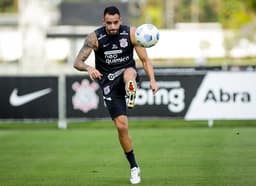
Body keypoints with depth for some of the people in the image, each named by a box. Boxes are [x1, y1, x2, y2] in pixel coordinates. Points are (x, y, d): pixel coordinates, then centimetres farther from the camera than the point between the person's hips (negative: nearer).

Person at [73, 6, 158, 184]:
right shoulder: (95, 37, -11)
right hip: (108, 81, -1)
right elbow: (77, 62, -12)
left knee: (129, 72, -39)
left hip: (126, 73, 1)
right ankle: (134, 167, 6)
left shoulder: (131, 33, -9)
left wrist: (152, 80, -18)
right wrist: (88, 68, -35)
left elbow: (145, 59, -3)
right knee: (121, 126, -7)